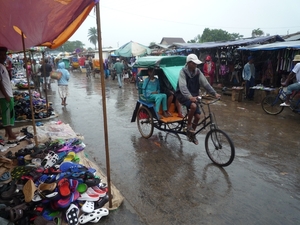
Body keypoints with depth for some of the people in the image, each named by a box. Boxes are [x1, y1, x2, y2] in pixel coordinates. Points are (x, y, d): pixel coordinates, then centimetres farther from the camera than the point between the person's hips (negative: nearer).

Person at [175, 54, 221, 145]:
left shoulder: (198, 71, -2)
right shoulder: (183, 72, -17)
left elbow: (205, 83, -8)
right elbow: (182, 86, -32)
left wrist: (214, 93, -21)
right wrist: (190, 97, -48)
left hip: (194, 95, 5)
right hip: (183, 95, -5)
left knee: (197, 116, -2)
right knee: (193, 106, -35)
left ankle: (192, 134, 23)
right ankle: (189, 125, -10)